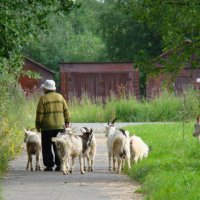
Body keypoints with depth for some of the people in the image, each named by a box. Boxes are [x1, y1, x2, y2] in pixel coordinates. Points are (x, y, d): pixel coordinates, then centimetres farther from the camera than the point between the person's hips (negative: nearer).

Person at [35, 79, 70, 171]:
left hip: (47, 126, -4)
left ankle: (49, 165, 0)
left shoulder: (43, 98, -5)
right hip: (60, 126, 4)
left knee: (47, 147, 3)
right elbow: (66, 111, 9)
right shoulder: (60, 97, 7)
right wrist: (67, 122, 17)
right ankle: (59, 165, 4)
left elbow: (39, 114, -6)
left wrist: (38, 126, 2)